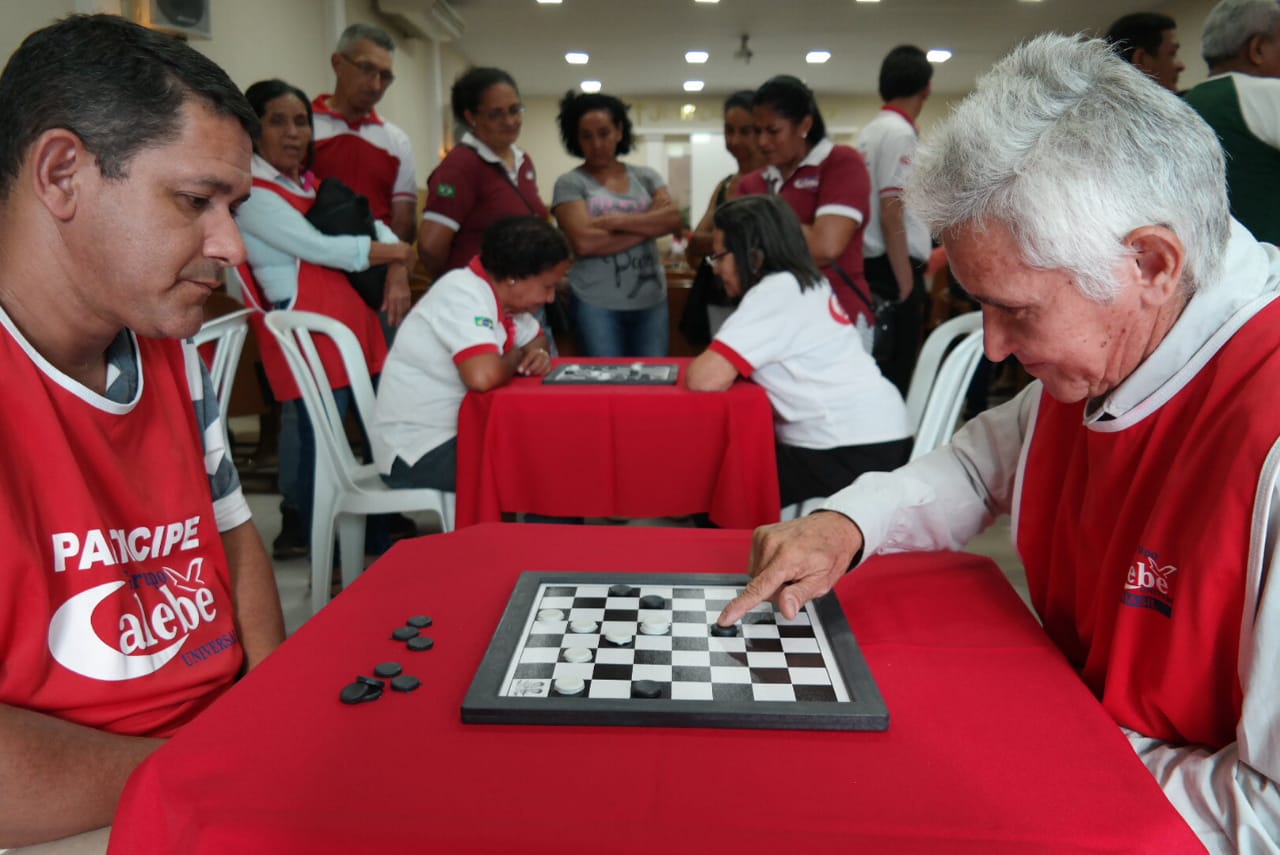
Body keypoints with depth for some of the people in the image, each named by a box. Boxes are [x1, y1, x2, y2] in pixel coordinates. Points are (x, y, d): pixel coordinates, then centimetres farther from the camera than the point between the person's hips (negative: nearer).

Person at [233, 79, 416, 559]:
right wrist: (398, 252, -3)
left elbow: (373, 225, 18)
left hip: (353, 318, 8)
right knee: (316, 435, -8)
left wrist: (398, 275, -2)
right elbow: (321, 249, -14)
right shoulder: (252, 193, -5)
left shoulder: (314, 183, 19)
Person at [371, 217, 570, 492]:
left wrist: (538, 354, -3)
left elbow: (537, 338, 21)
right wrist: (519, 357, -15)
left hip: (457, 432, 9)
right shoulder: (464, 294, -22)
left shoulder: (502, 293, 3)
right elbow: (483, 376, -36)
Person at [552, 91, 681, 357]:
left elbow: (673, 219, -4)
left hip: (652, 301, 3)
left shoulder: (646, 176, 11)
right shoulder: (570, 183, -1)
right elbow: (584, 242, -14)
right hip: (597, 304, -3)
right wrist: (649, 226, -6)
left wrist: (617, 221, -14)